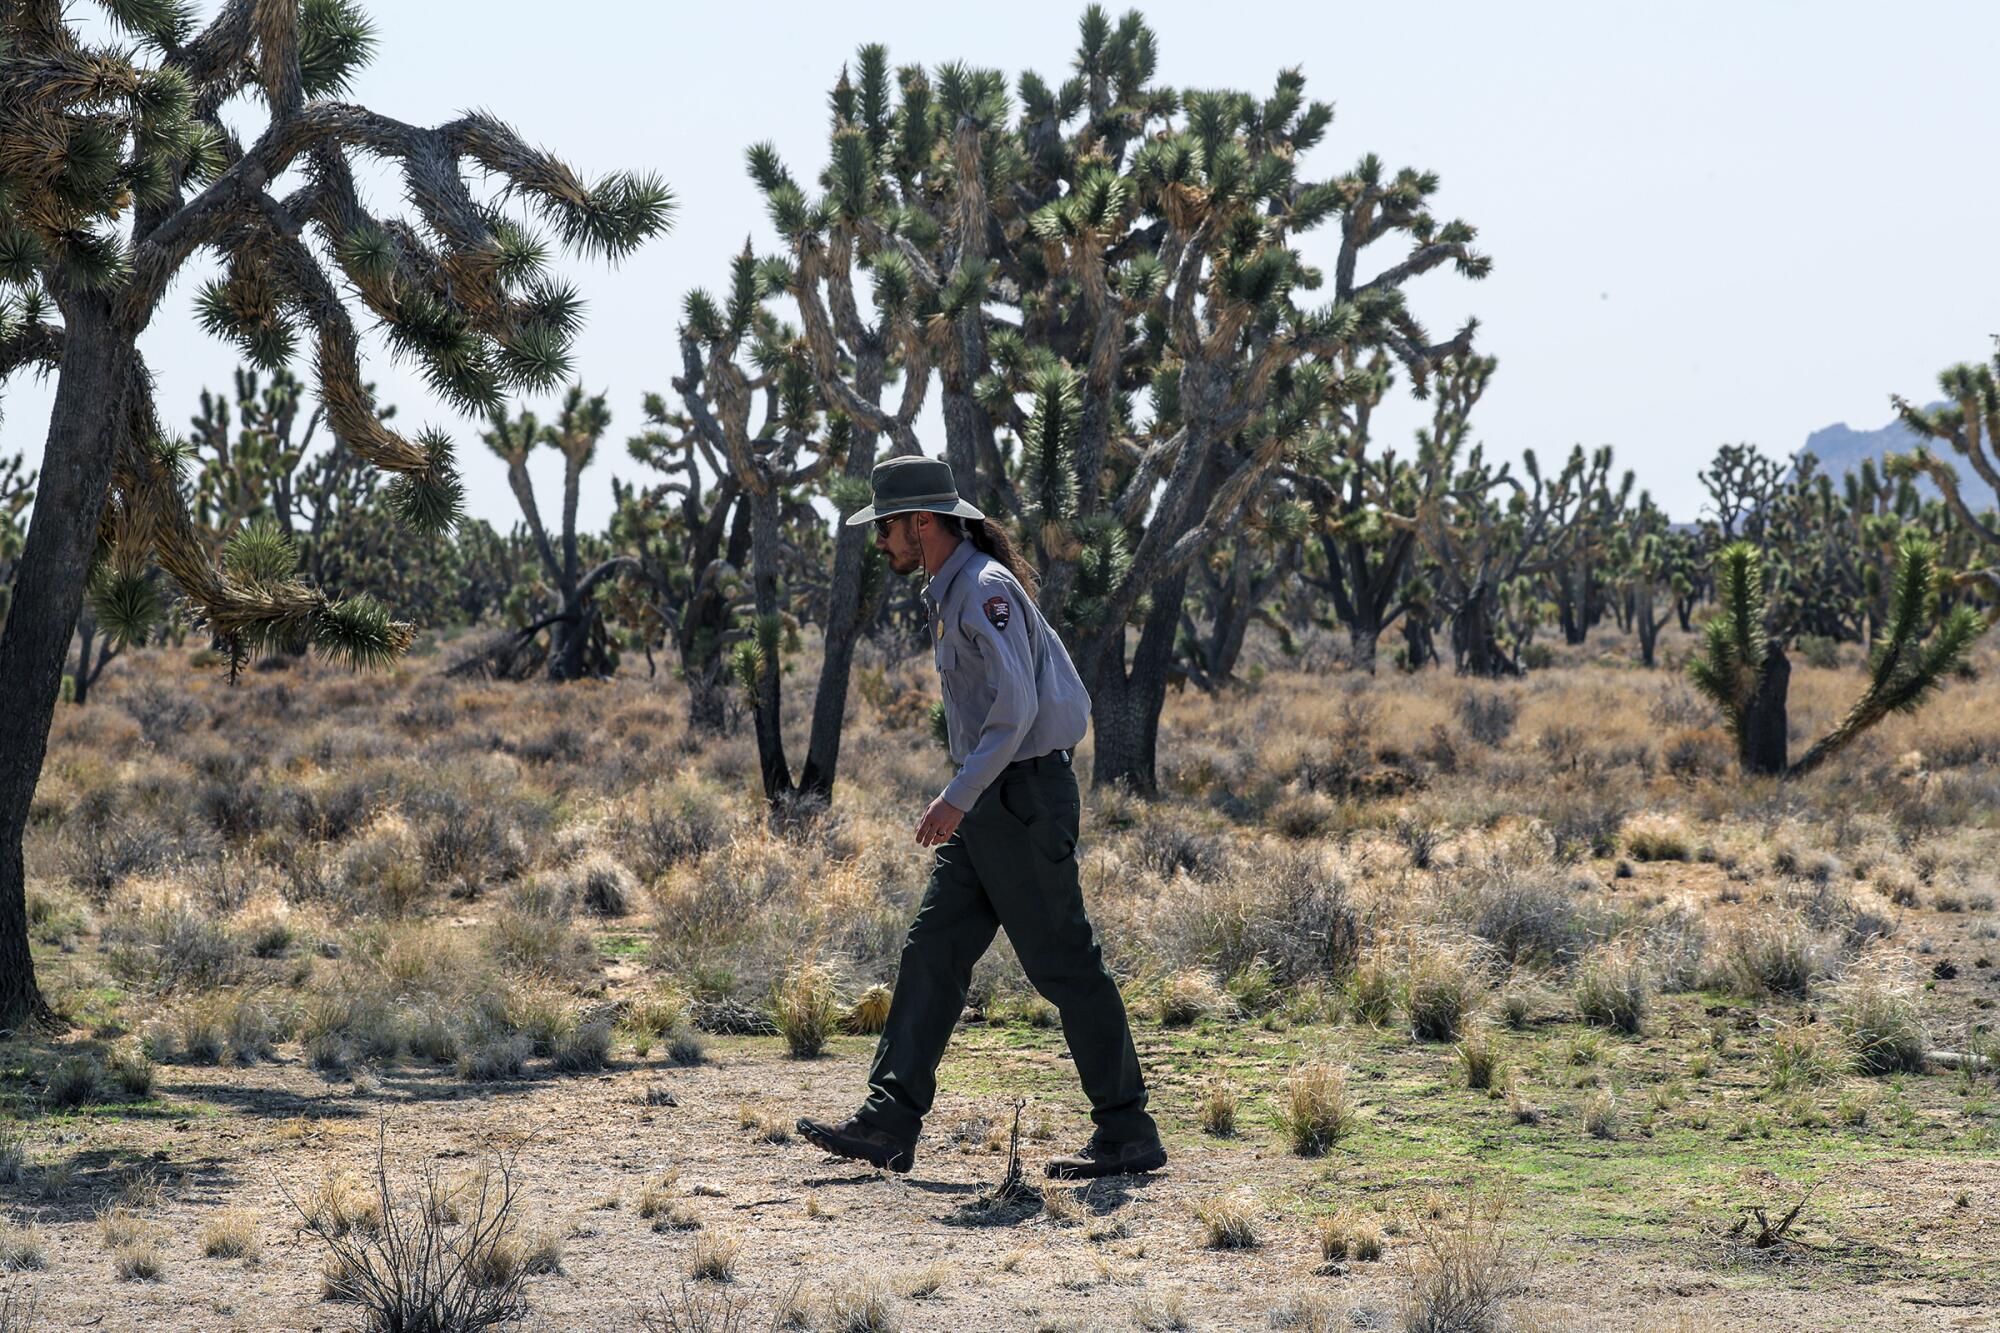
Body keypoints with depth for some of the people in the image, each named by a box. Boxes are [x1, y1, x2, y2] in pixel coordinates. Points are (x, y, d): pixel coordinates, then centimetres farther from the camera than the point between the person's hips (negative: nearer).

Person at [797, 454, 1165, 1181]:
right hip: (989, 803, 10)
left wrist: (960, 794, -30)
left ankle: (1128, 1134, 2)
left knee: (1064, 964, -5)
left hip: (1021, 794, -10)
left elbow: (1016, 704, -25)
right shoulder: (951, 591, 16)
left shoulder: (985, 588, -16)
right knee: (932, 952, 5)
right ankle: (889, 1123, 4)